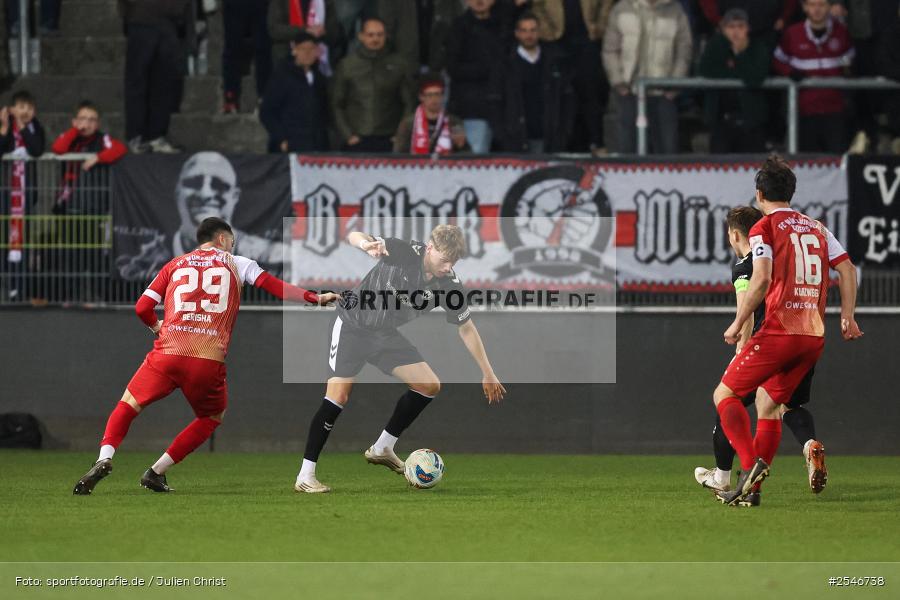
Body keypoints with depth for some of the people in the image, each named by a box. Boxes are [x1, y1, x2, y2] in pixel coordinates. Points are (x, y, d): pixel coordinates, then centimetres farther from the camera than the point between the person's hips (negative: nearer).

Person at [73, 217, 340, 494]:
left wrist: (156, 326, 35)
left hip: (168, 354, 1)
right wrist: (315, 298, 2)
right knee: (212, 417, 24)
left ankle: (105, 458, -13)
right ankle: (156, 472, 15)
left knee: (127, 406, 14)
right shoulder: (236, 264, 15)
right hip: (209, 362, -1)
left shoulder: (175, 265, 19)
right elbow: (271, 285, 2)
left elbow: (142, 308, 14)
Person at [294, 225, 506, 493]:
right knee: (338, 397, -16)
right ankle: (305, 476, -11)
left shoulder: (449, 284, -13)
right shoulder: (403, 252, -26)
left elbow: (466, 328, 0)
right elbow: (353, 236, -32)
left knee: (430, 386, -2)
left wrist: (487, 373, 1)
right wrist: (366, 244, -57)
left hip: (386, 334, 6)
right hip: (353, 326, -6)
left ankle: (382, 448, 14)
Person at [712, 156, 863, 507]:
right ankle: (751, 488, 12)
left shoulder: (764, 228, -3)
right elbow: (846, 268, 14)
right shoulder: (816, 228, 17)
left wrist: (738, 324, -8)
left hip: (779, 330, -7)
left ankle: (751, 465, -19)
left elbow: (761, 280, -15)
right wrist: (847, 317, 17)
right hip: (814, 335, 7)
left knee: (725, 394, 2)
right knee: (769, 404, 17)